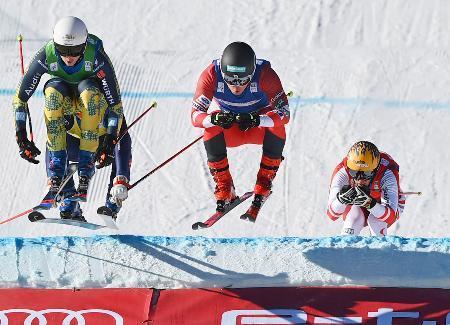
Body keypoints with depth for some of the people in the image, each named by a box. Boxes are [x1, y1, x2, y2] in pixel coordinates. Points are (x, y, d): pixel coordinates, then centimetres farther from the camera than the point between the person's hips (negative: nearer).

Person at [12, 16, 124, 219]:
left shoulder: (97, 57, -27)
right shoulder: (46, 56, -22)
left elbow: (115, 103, -21)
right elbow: (20, 97, -13)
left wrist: (110, 141, -27)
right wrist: (21, 136, -19)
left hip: (94, 111, -2)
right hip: (64, 113, 2)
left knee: (88, 88, -34)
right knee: (54, 88, -31)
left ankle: (84, 178, -35)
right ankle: (56, 178, -35)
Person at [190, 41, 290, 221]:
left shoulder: (265, 74, -30)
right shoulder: (211, 75, -27)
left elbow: (284, 114, -32)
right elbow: (195, 115, -27)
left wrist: (256, 120, -51)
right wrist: (214, 119, -50)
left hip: (259, 128, -1)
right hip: (229, 131, 1)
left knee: (276, 128, -33)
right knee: (211, 128, -31)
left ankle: (263, 187, -14)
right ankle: (224, 190, -15)